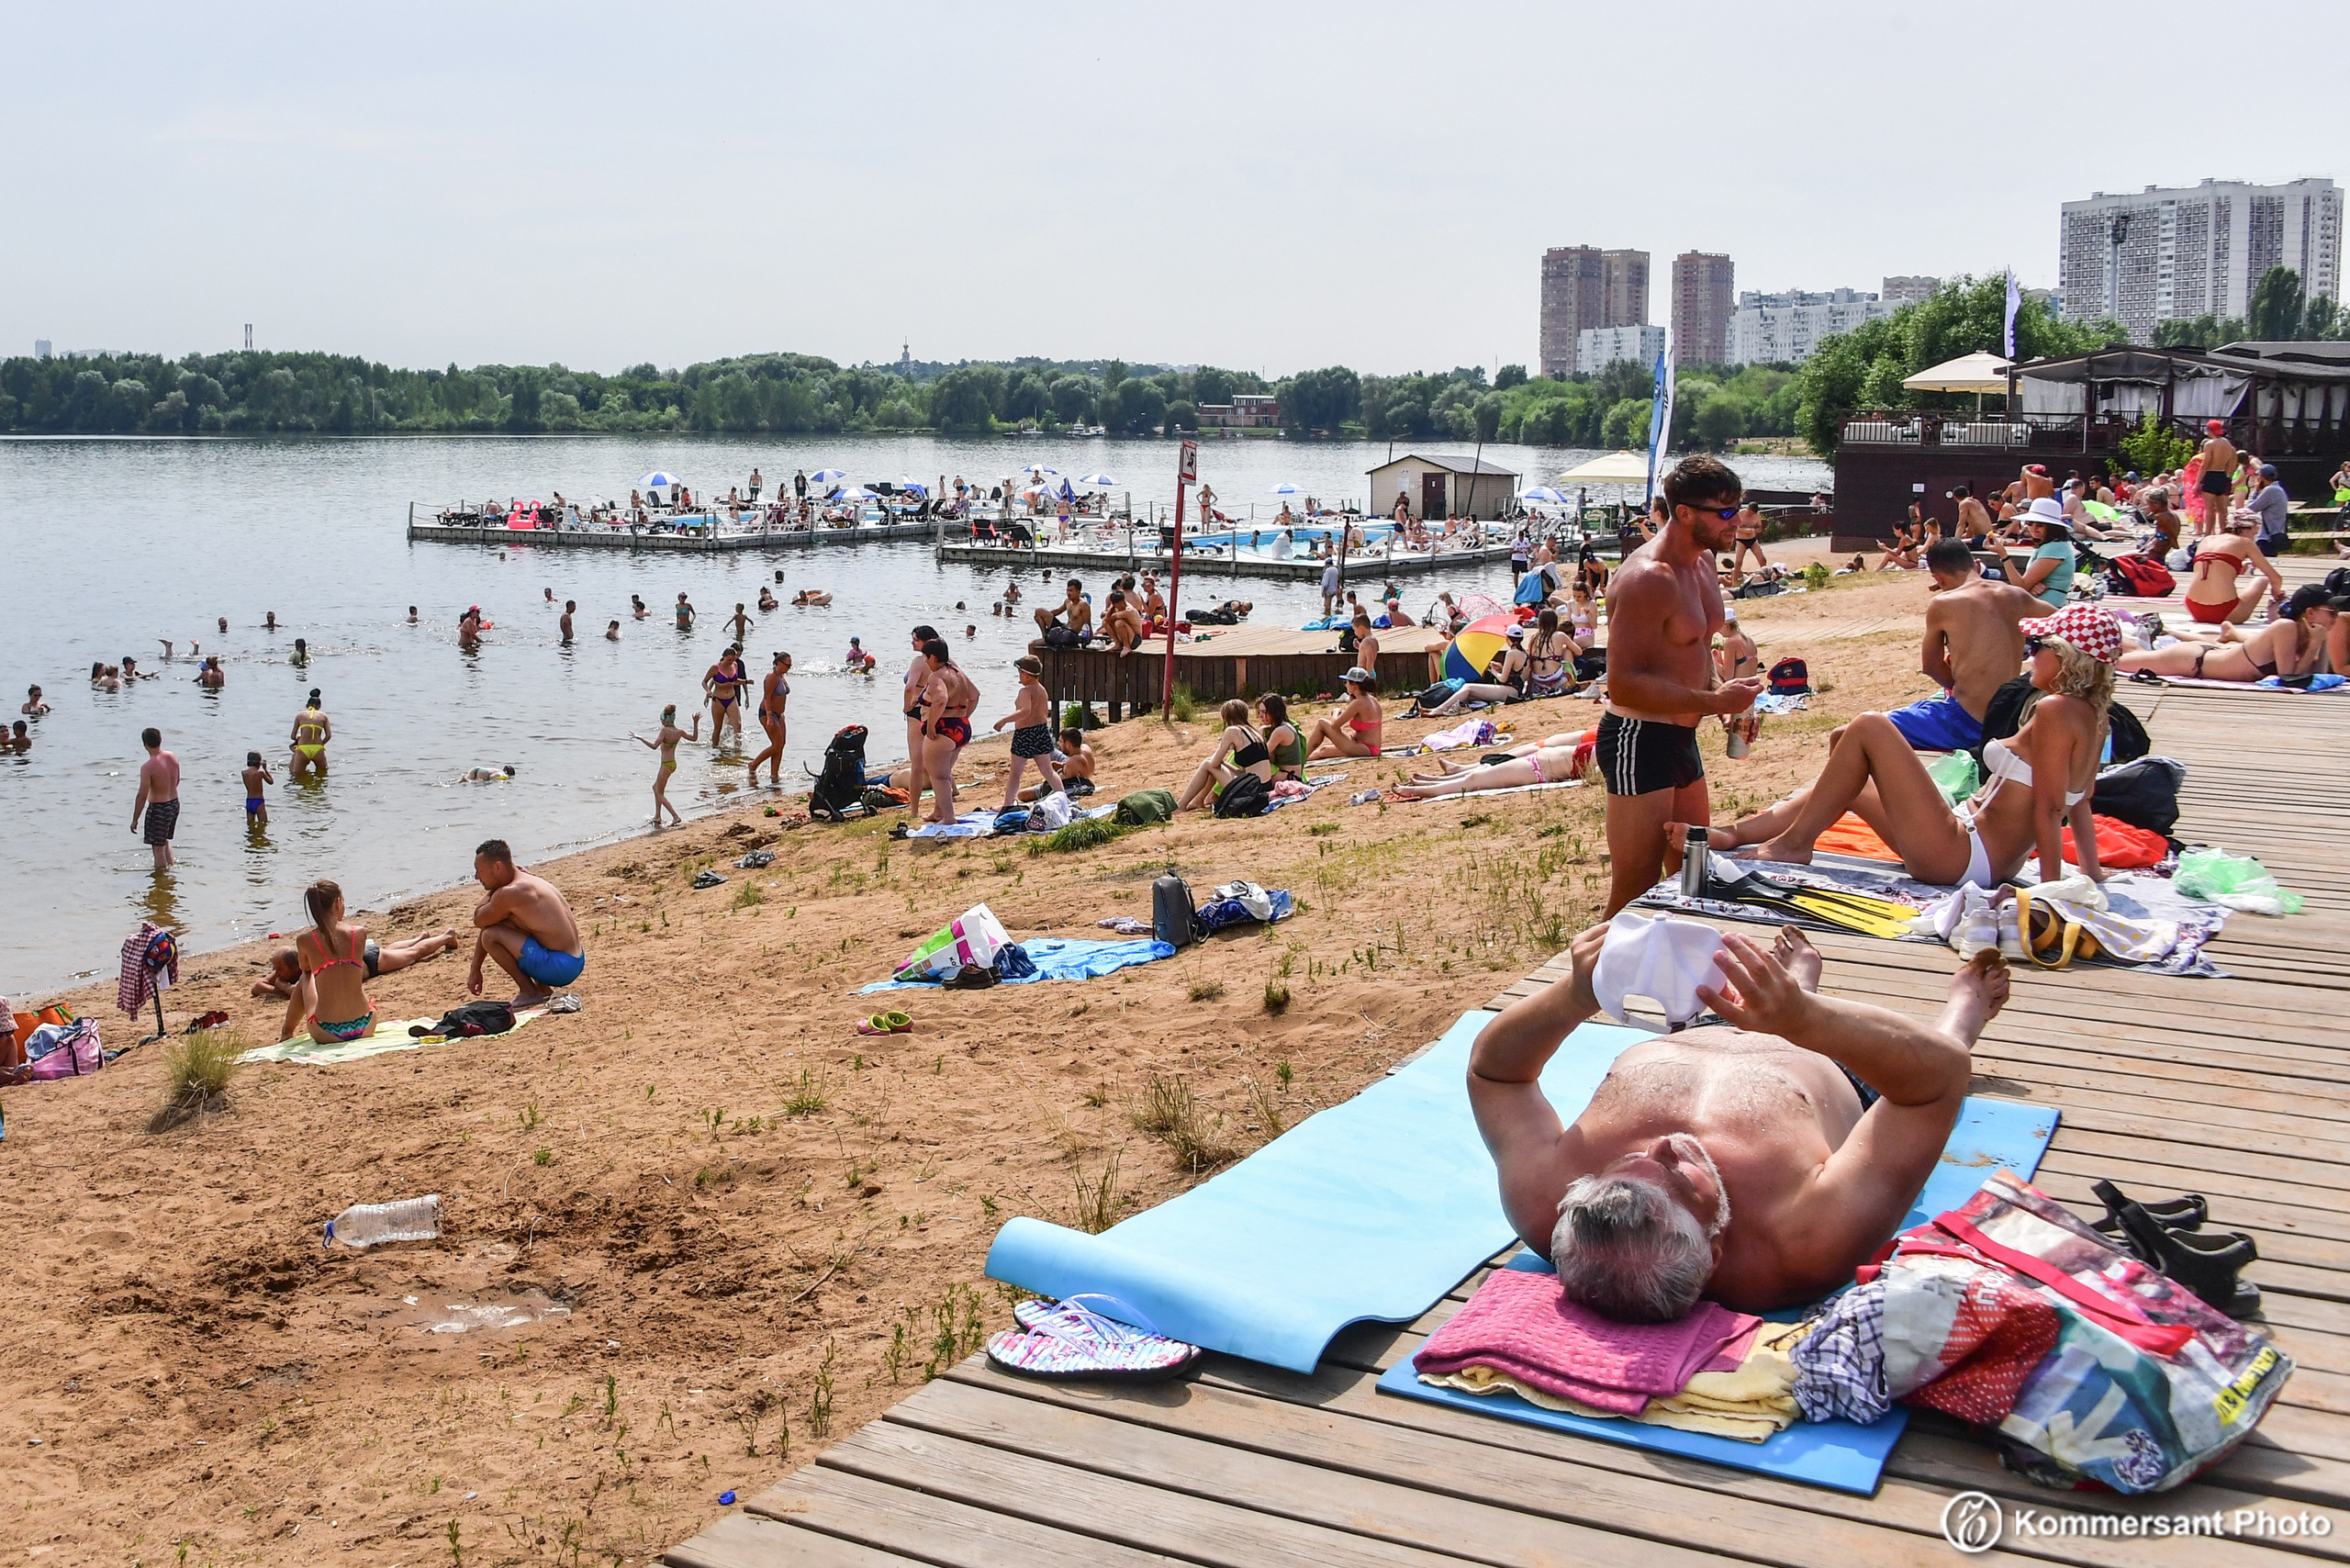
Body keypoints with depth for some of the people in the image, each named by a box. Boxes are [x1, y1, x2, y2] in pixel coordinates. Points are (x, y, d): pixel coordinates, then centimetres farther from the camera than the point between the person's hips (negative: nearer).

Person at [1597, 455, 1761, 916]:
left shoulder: (1703, 562, 11)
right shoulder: (1647, 578, -21)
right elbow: (1624, 684, -25)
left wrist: (1725, 692, 5)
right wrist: (1714, 701, -24)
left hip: (1680, 738, 10)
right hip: (1638, 740, -10)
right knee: (1635, 894, -8)